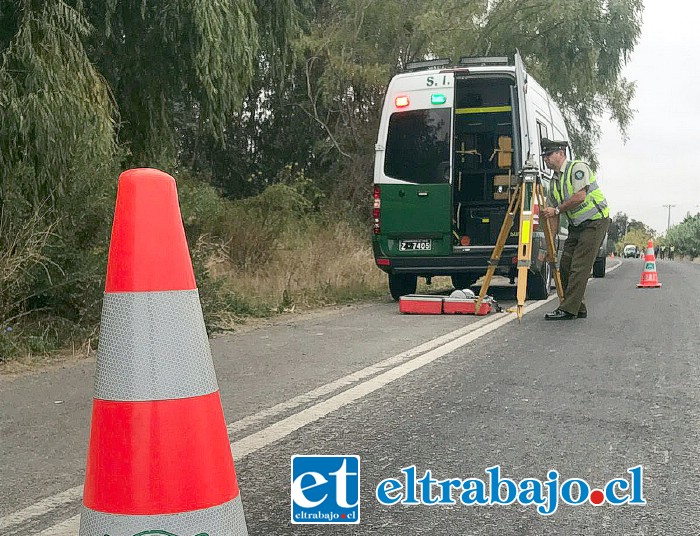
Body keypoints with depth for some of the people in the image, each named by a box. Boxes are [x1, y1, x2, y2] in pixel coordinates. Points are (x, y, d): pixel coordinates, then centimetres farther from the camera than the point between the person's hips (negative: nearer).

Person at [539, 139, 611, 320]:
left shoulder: (577, 167, -11)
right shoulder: (554, 182, 12)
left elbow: (580, 197, -23)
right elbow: (552, 217, 12)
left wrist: (557, 209, -15)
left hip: (595, 222, -8)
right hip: (576, 226, 9)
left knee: (579, 268, -12)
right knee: (565, 266, 3)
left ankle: (568, 309, -12)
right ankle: (579, 309, 13)